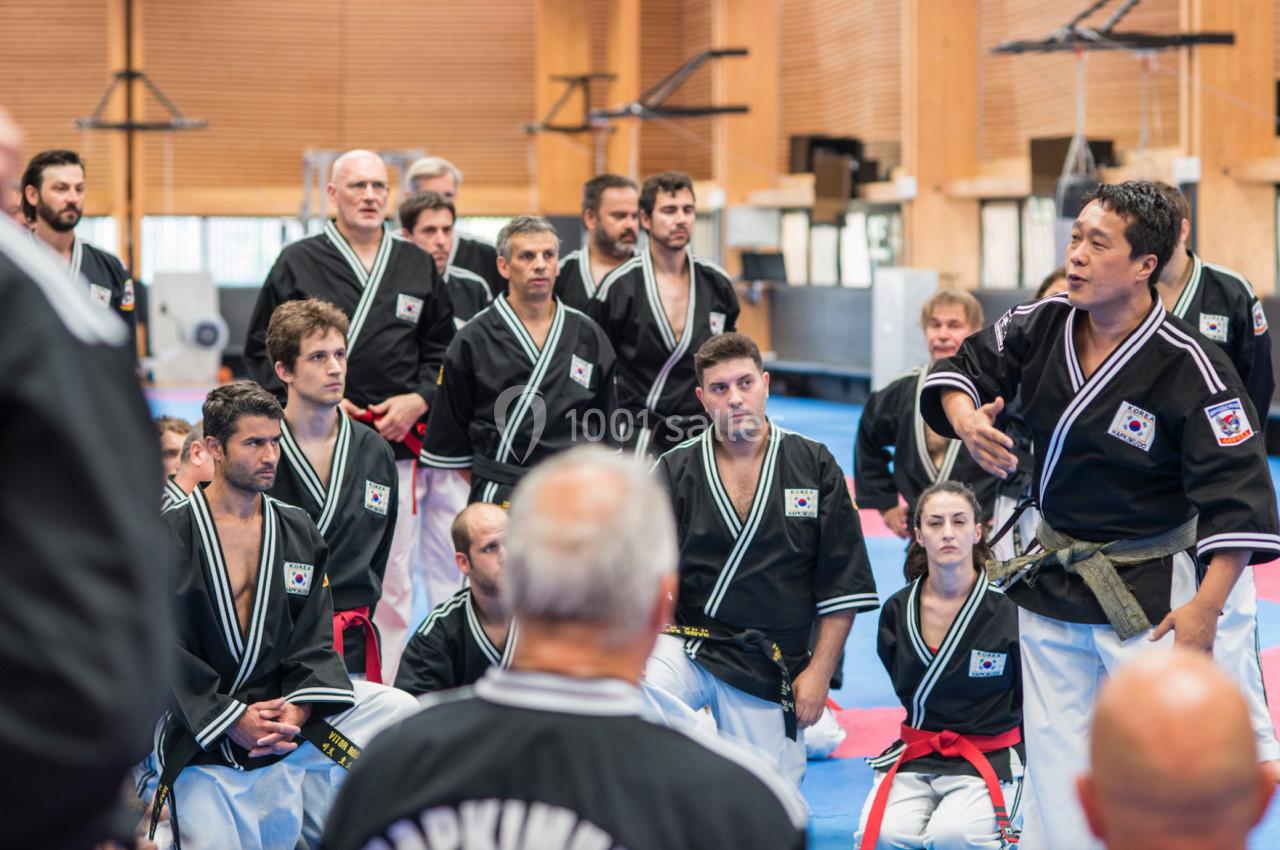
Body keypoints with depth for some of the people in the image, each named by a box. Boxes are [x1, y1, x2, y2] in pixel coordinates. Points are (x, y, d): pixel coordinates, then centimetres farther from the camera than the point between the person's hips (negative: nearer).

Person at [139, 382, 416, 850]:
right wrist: (232, 719, -17)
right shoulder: (169, 536, -7)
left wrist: (298, 707, -12)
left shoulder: (299, 532, 8)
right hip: (198, 733, -4)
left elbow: (315, 636, 6)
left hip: (281, 712, 4)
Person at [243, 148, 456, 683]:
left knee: (392, 582, 2)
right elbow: (262, 353, 6)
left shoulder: (418, 267, 13)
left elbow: (443, 351, 17)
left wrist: (417, 401, -1)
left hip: (397, 445, 3)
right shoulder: (298, 263, 5)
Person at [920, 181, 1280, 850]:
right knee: (1053, 751, 16)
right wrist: (965, 417, -13)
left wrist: (1206, 607, -24)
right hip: (1050, 575, 6)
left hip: (1145, 592, -6)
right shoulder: (1041, 326, -5)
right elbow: (966, 366, 10)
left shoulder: (1189, 369, -22)